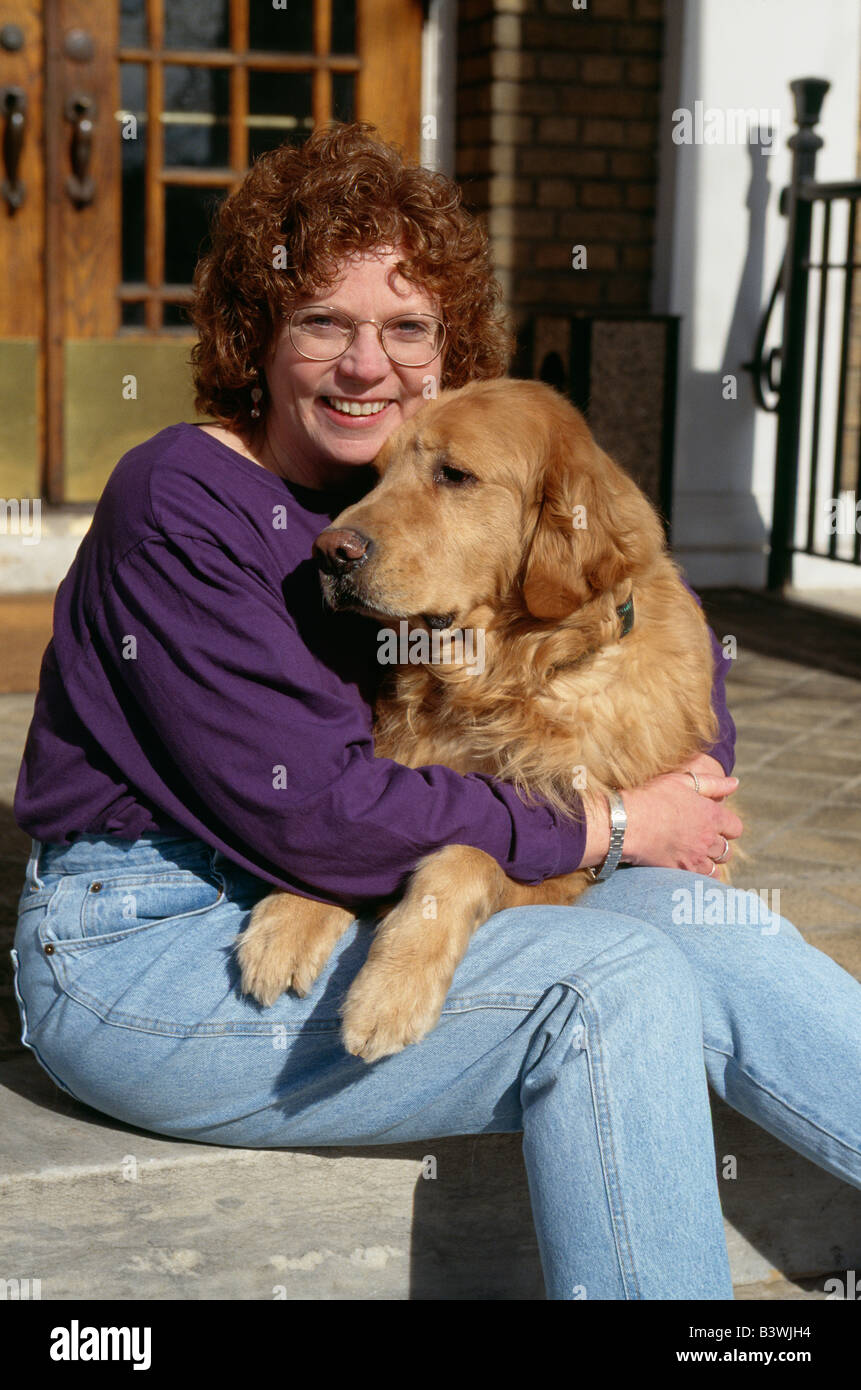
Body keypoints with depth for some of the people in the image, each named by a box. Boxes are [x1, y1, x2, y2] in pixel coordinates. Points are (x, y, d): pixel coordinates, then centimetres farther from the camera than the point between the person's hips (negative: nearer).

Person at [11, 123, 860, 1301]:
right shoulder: (182, 504, -14)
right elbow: (310, 816, -21)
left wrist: (696, 788, -1)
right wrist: (603, 828, -14)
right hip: (143, 948, -6)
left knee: (689, 919, -14)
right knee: (615, 983, -23)